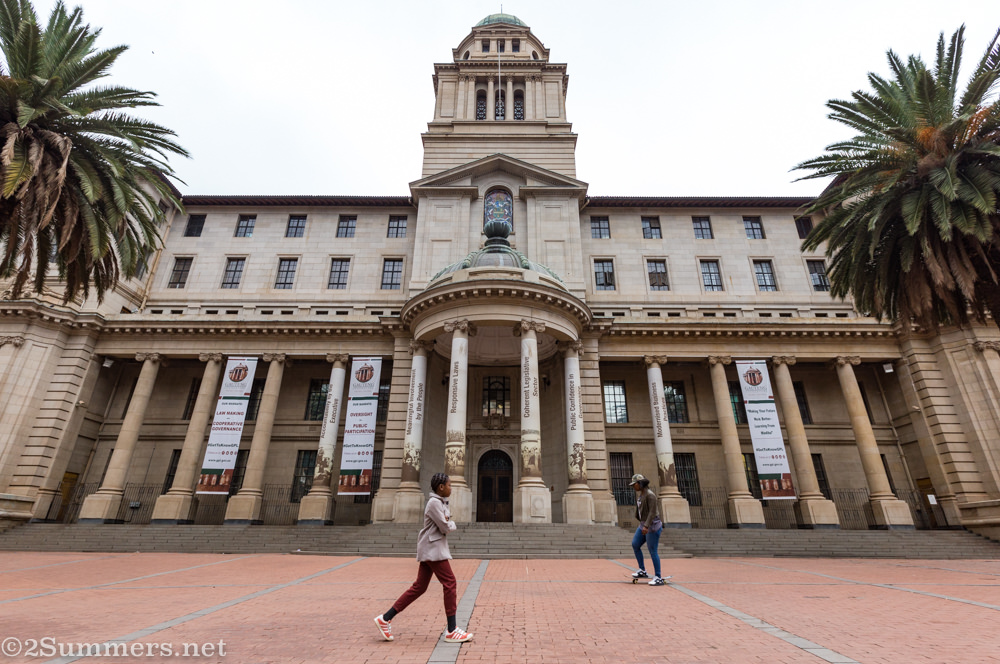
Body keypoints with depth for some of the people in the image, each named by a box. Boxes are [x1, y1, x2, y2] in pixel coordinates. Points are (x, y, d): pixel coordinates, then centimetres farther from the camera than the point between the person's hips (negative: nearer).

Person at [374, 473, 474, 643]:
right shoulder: (434, 503, -16)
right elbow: (446, 528, -18)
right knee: (450, 583, -6)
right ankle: (451, 631, 0)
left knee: (419, 587, 11)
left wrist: (447, 521, -4)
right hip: (433, 548, -10)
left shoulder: (441, 502, 17)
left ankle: (385, 618, 15)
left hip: (431, 550, 10)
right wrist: (452, 524, 2)